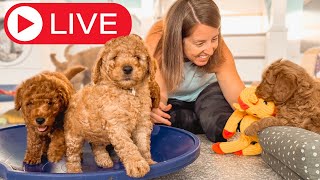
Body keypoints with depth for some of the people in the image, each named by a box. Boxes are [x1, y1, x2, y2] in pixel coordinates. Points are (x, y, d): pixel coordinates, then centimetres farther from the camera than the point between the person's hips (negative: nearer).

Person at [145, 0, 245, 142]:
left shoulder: (219, 50, -29)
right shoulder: (157, 44, -33)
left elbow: (238, 96, -30)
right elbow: (159, 93, -33)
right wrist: (154, 106, -57)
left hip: (205, 91, -1)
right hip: (172, 100, 1)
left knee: (224, 129, -30)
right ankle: (205, 121, -8)